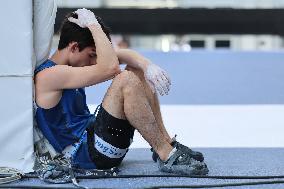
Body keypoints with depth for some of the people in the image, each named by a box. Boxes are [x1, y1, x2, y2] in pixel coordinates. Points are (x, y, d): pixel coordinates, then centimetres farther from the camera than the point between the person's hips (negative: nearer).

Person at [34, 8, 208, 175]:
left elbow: (124, 54, 6)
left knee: (137, 71, 7)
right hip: (86, 154, -10)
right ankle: (166, 156, -21)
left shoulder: (64, 68, 13)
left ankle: (166, 142, 2)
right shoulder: (48, 75, -16)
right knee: (126, 80, -26)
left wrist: (148, 66, -13)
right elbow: (110, 68, -27)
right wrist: (93, 24, -18)